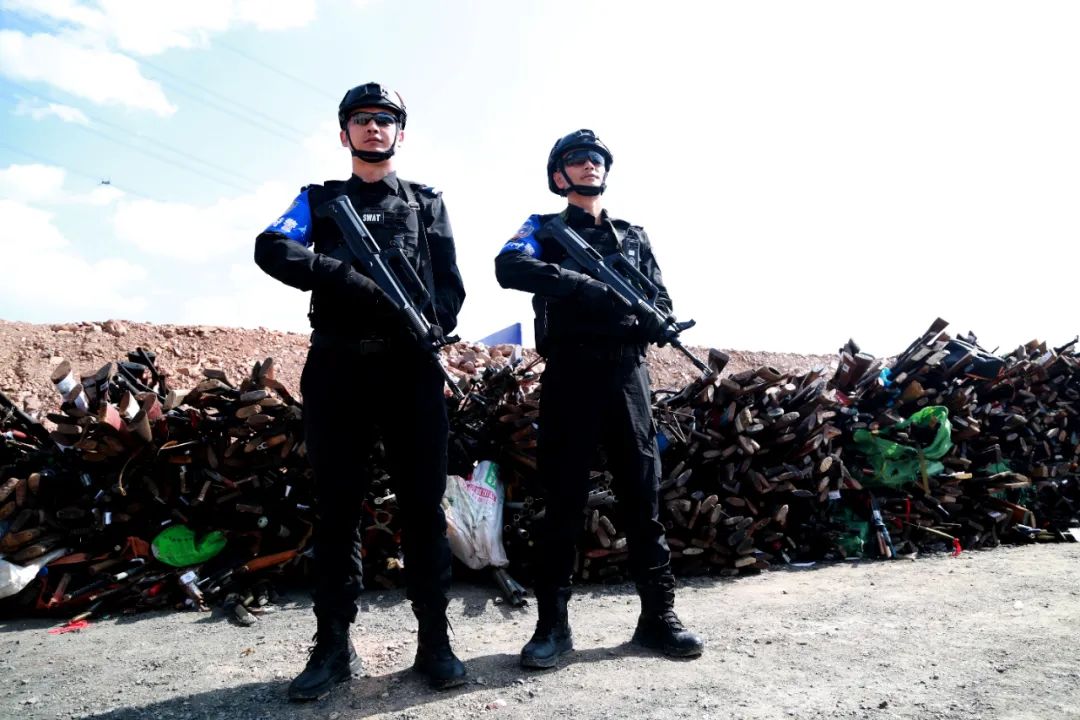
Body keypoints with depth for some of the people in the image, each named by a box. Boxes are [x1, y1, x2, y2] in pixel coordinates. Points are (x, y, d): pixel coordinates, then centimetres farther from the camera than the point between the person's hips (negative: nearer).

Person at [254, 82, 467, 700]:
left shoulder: (428, 203, 17)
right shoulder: (318, 200, 15)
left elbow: (451, 286, 8)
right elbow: (272, 250, -5)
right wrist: (354, 280, -18)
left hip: (411, 368, 0)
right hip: (337, 369, 1)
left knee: (423, 503, 0)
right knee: (338, 506, 3)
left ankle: (435, 640, 9)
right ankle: (334, 645, 12)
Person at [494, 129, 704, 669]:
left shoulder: (634, 236, 20)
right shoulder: (545, 228, 9)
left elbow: (662, 303, 15)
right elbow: (509, 268, -13)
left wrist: (655, 322, -9)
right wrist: (586, 286, -22)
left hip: (627, 375, 3)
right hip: (569, 376, -3)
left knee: (643, 498, 5)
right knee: (563, 501, 0)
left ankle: (658, 616, 15)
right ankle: (552, 625, 9)